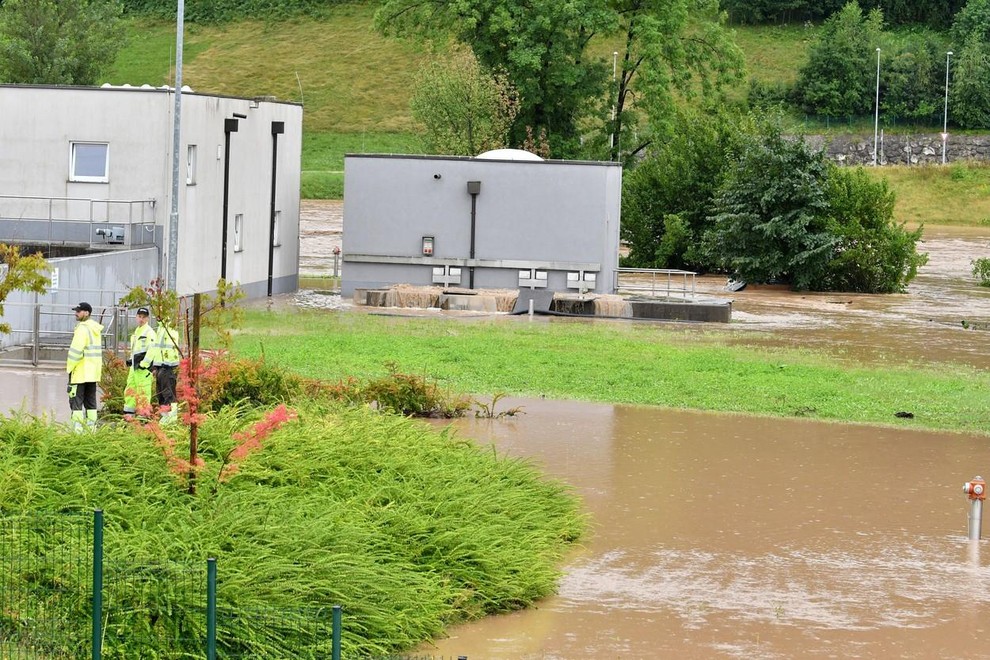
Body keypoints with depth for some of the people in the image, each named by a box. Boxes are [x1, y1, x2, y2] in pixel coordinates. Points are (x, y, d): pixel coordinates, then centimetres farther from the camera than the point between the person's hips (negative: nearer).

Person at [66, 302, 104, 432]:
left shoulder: (82, 328, -16)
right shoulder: (96, 329, 13)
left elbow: (76, 351, -19)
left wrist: (70, 368, -10)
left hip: (80, 372, -9)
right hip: (93, 372, 9)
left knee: (76, 401, -6)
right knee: (90, 401, 13)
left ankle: (77, 428, -11)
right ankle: (91, 427, 13)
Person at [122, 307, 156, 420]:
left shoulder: (149, 332, -10)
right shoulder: (136, 331, 20)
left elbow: (152, 350, -18)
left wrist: (143, 364, -19)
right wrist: (130, 359, 16)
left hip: (143, 368, -10)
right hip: (134, 366, 10)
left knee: (143, 392, -9)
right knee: (130, 389, 13)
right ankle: (128, 414, 19)